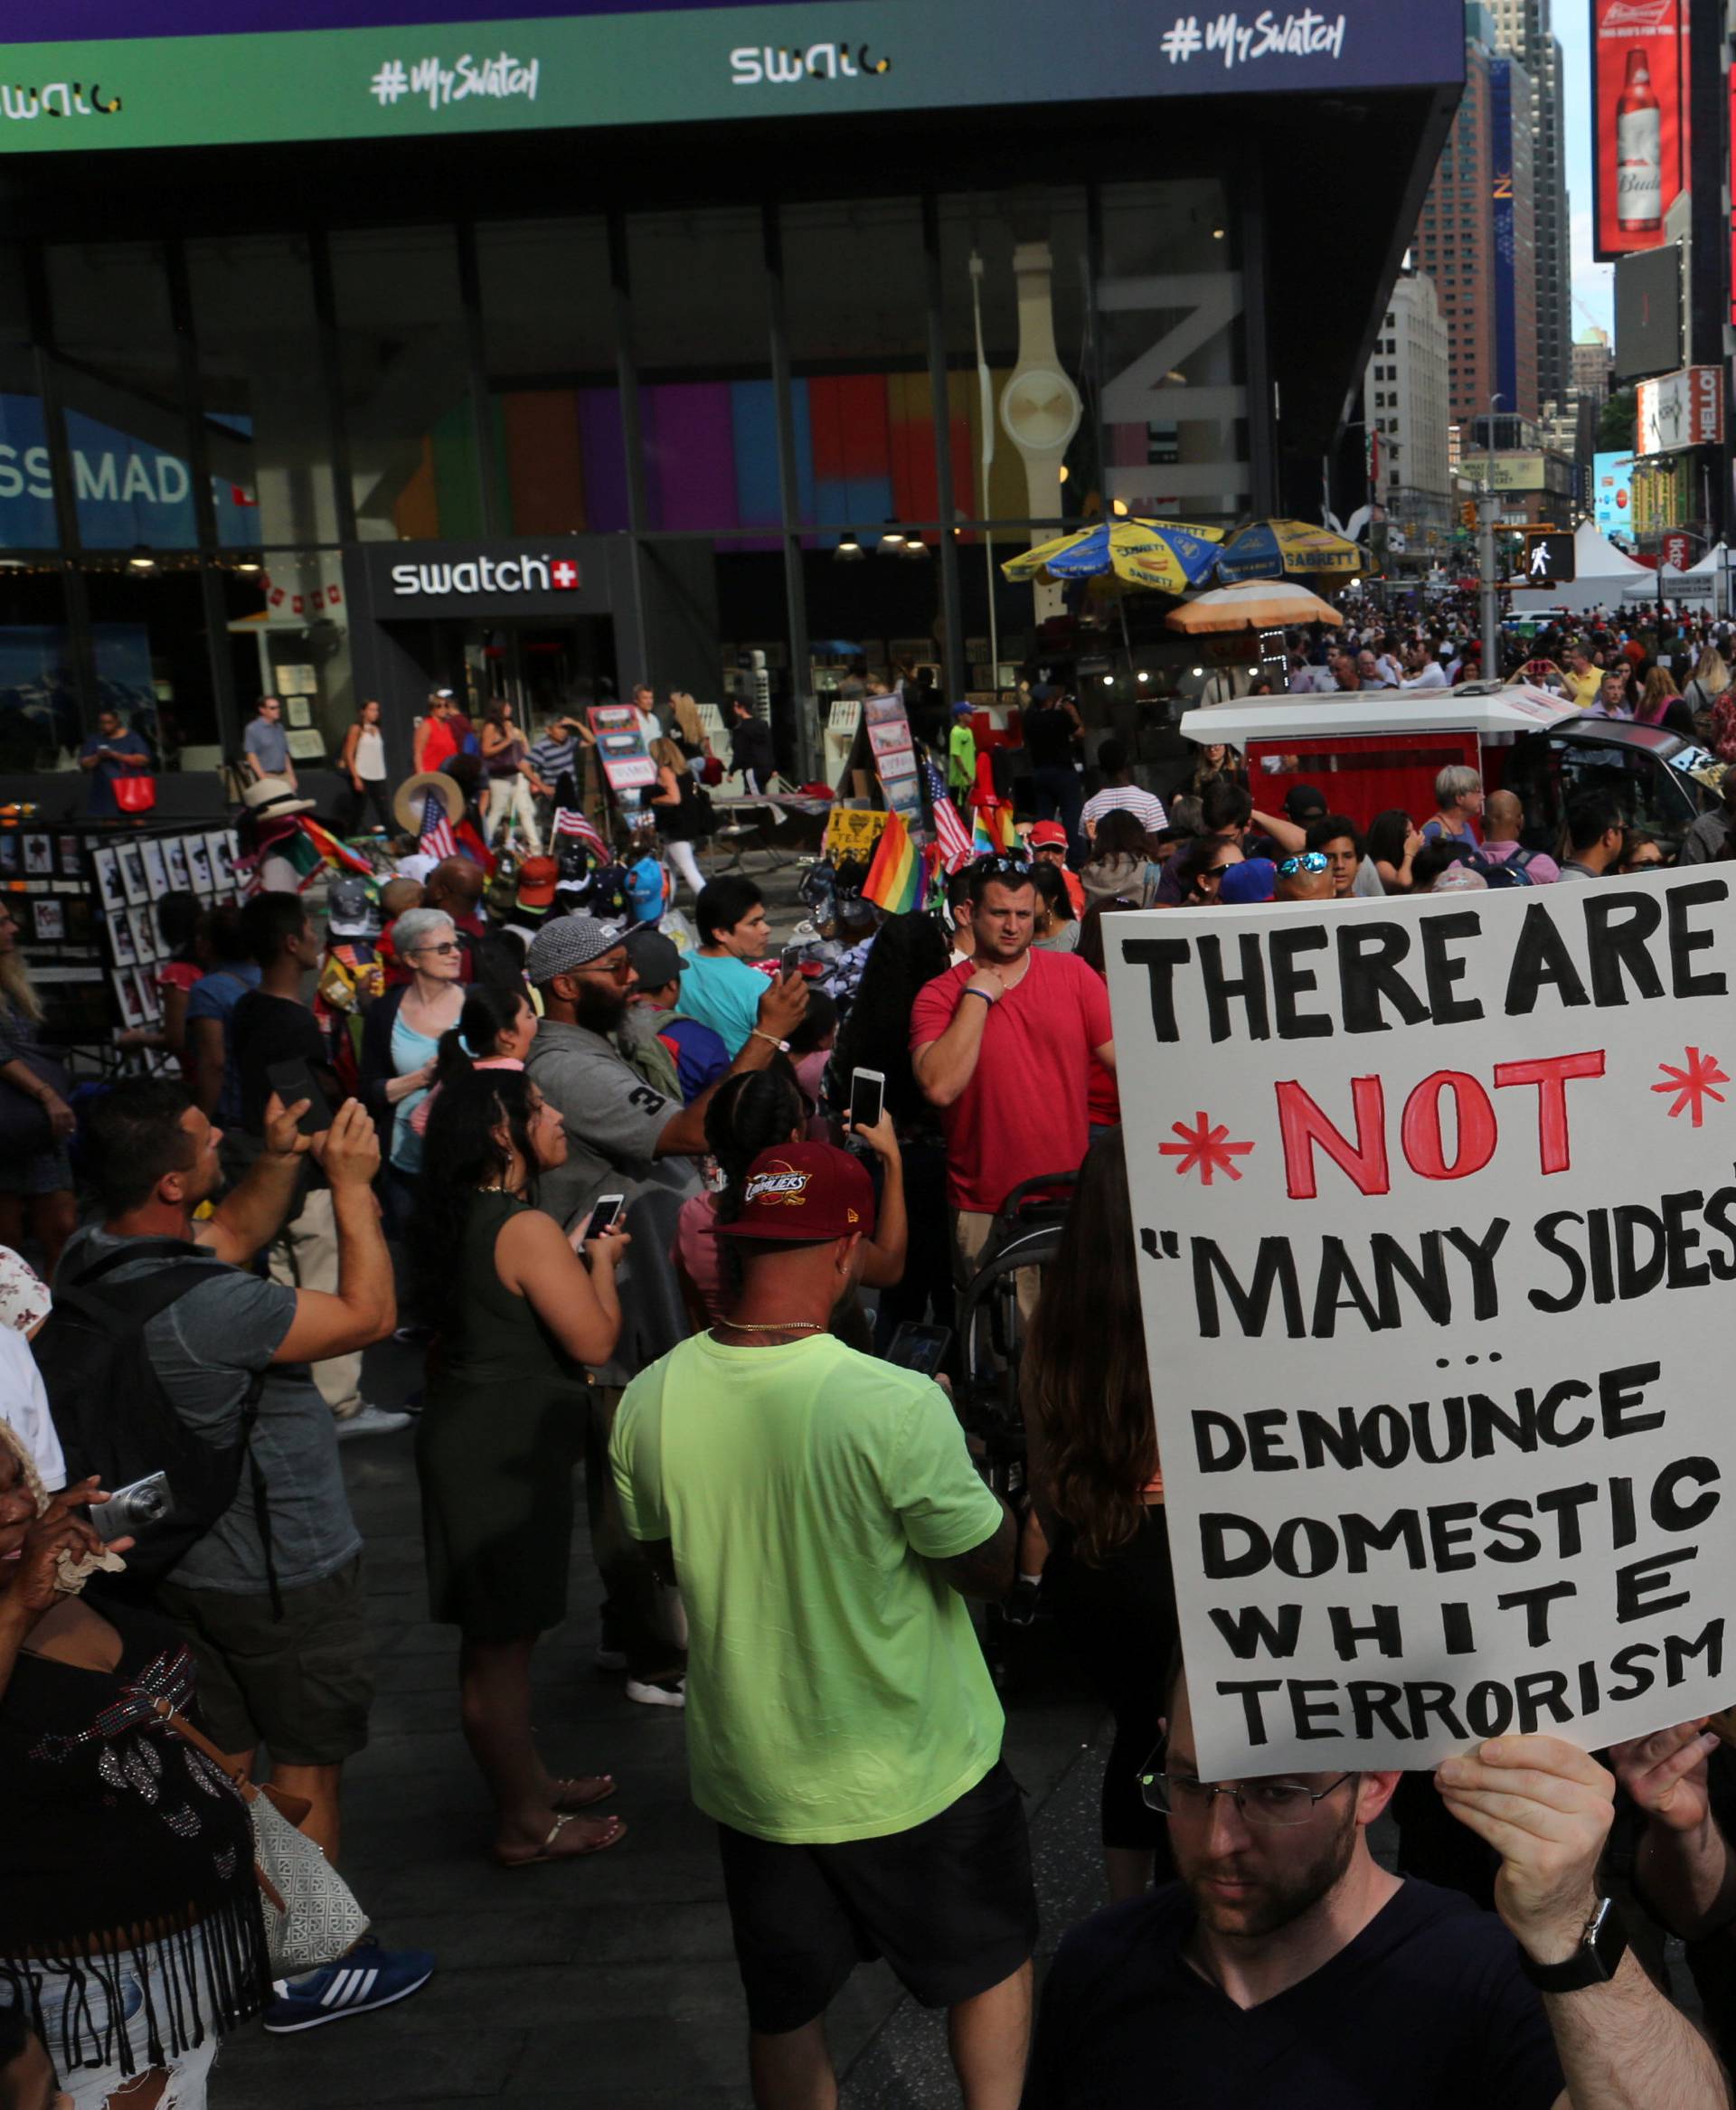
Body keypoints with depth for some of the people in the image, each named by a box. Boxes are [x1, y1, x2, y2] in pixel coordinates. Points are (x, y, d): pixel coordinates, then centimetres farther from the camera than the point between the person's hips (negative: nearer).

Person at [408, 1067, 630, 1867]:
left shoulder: (457, 1218, 10)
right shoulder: (526, 1229, -20)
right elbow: (594, 1341, -19)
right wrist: (601, 1262, -6)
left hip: (468, 1434, 10)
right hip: (505, 1450, -10)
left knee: (496, 1634, 20)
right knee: (501, 1641, 2)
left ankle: (526, 1782, 36)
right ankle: (525, 1824, 15)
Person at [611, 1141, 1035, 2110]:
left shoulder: (651, 1400, -13)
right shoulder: (898, 1406, -28)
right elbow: (993, 1565, -15)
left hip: (748, 1771, 4)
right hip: (913, 1776, -3)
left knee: (785, 2013, 23)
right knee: (996, 1957, 25)